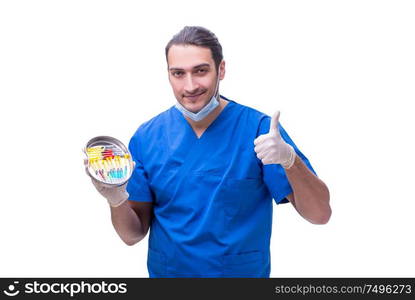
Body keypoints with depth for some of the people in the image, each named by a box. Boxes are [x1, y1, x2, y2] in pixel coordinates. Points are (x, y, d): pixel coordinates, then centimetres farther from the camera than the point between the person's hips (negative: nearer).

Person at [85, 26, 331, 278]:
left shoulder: (258, 128, -15)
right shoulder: (146, 137, -8)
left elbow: (319, 215, -18)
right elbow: (134, 234, -4)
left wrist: (289, 158, -35)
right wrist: (117, 200, -24)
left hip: (243, 272, -1)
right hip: (166, 271, 2)